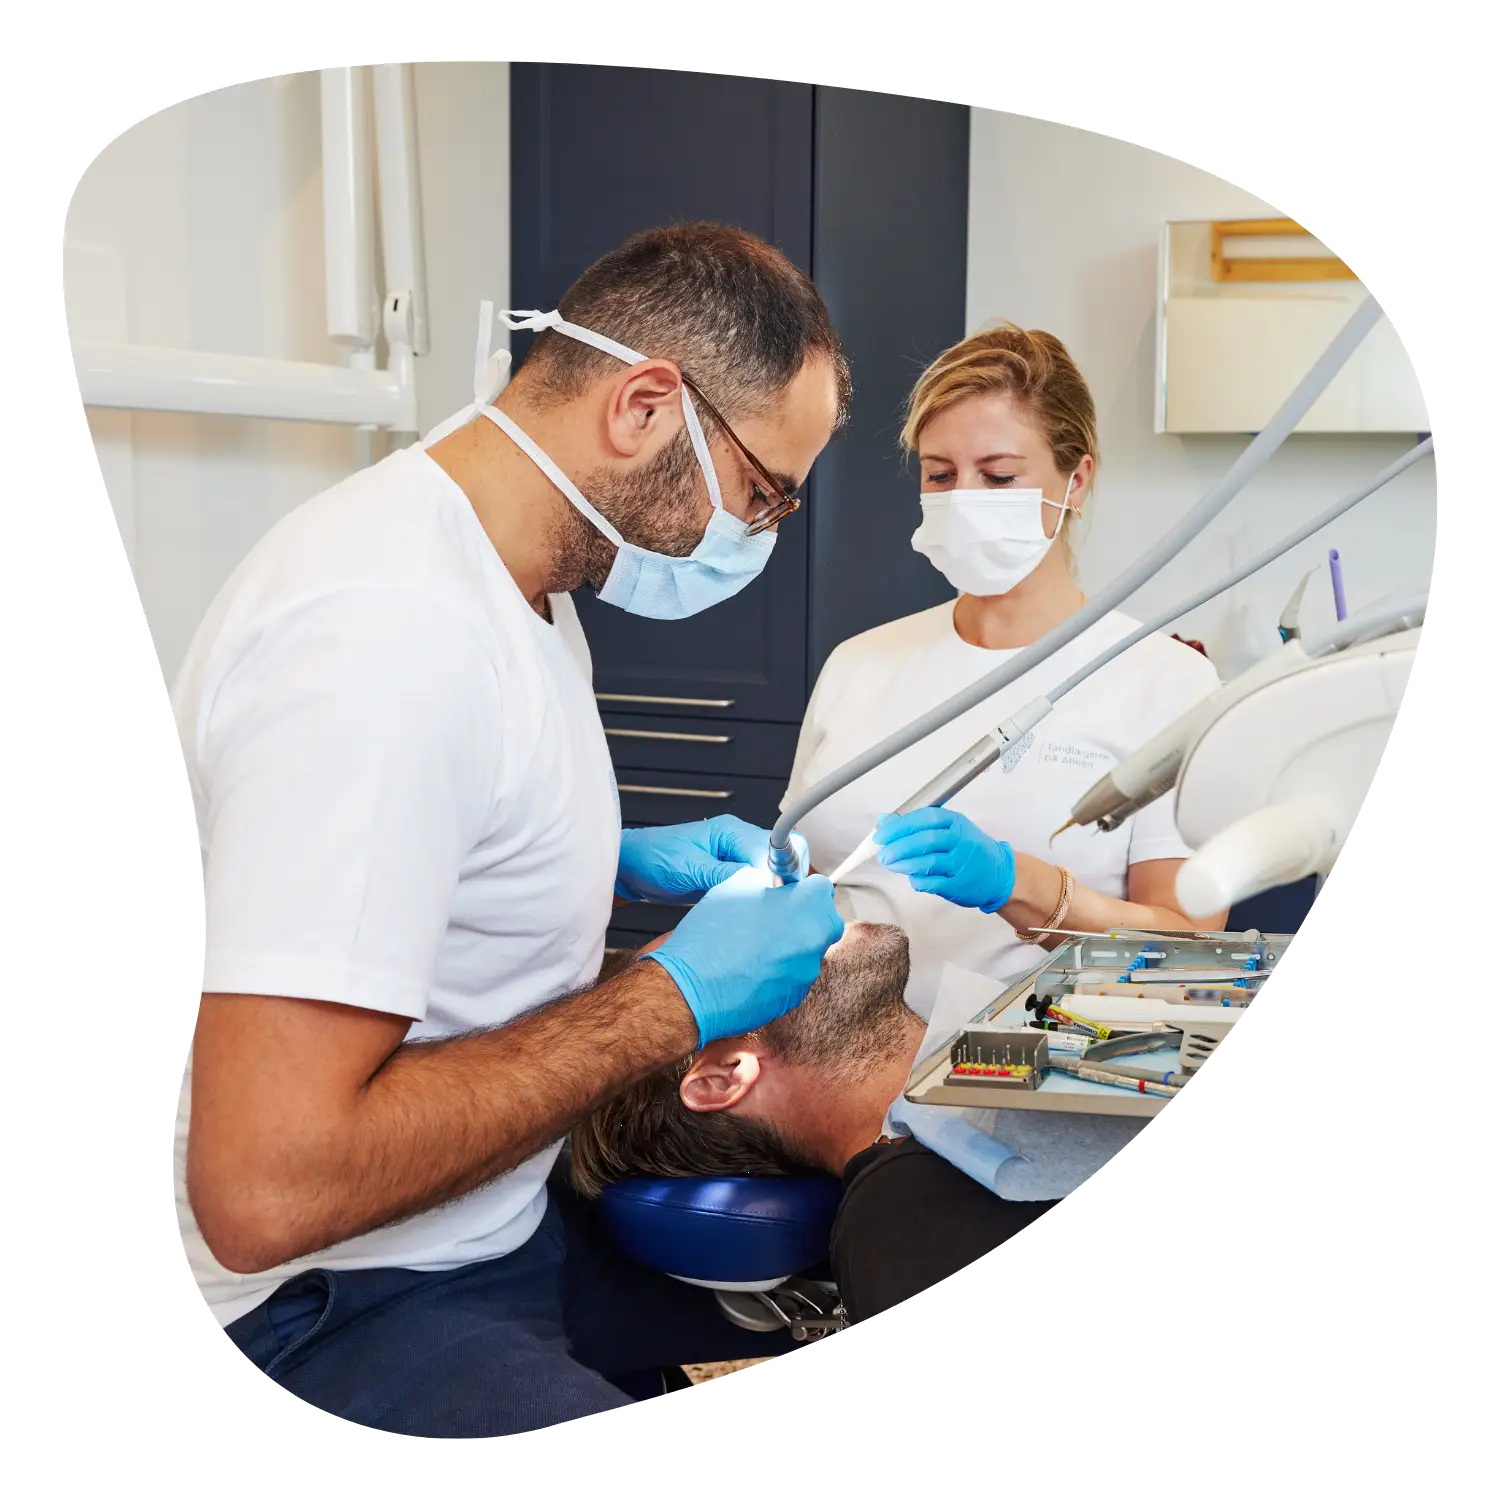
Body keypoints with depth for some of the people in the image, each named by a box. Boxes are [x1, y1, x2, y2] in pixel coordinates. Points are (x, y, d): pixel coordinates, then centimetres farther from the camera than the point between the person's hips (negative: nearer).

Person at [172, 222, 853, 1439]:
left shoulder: (519, 584, 5)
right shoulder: (391, 631, -26)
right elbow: (267, 1188, -31)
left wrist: (624, 866, 5)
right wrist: (672, 1001, -22)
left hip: (507, 1225, 9)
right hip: (334, 1302, -9)